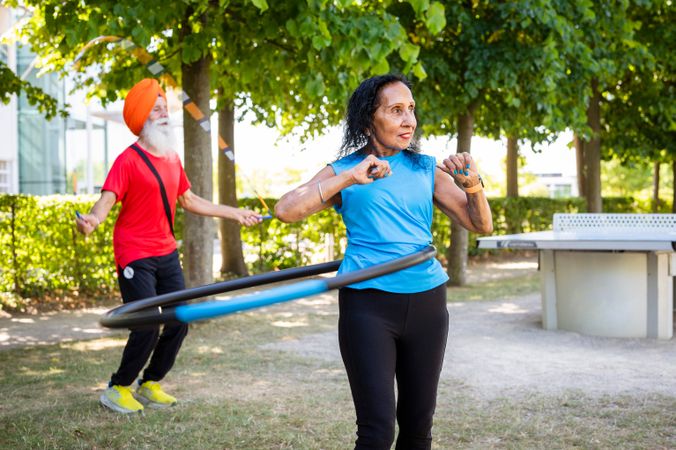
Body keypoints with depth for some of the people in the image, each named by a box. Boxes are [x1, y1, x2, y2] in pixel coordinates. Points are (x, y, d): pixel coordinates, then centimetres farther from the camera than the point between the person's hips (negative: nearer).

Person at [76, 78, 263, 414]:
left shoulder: (171, 158, 13)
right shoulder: (128, 160, -10)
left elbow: (189, 201, 23)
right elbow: (107, 200, -21)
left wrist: (234, 214, 25)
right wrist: (91, 219, -44)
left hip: (167, 254, 8)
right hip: (135, 257, -8)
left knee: (179, 322, 8)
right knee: (147, 329, -11)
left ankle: (150, 385, 26)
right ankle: (118, 389, 10)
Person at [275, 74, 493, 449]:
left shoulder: (426, 169, 9)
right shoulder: (343, 171, 2)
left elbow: (481, 226, 7)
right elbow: (286, 210, -13)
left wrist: (472, 185, -12)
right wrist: (349, 179, -21)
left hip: (426, 302, 4)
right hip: (368, 304, -3)